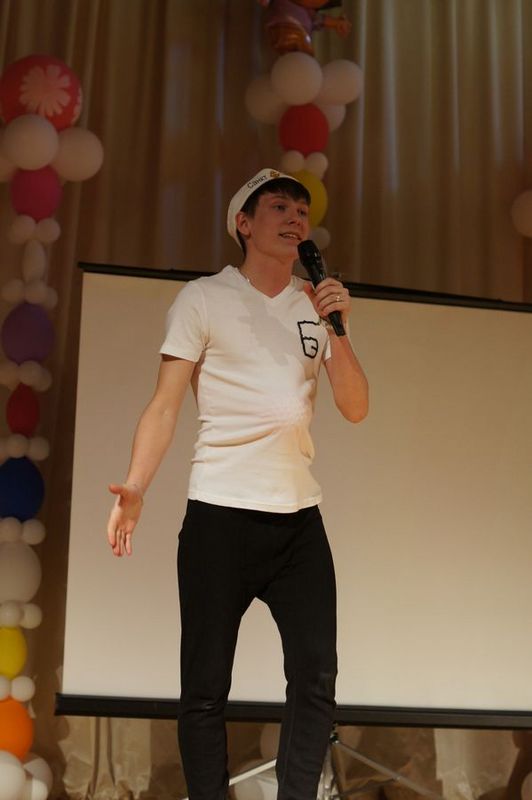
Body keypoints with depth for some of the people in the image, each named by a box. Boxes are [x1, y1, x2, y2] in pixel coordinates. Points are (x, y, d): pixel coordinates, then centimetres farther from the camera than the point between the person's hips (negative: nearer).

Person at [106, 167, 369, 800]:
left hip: (299, 515, 4)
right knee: (206, 688, -1)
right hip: (219, 514, -4)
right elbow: (166, 403, -3)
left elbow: (355, 409, 8)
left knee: (315, 678, -2)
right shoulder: (204, 299, 4)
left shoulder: (317, 304, 14)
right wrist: (134, 488, -18)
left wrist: (335, 330, -7)